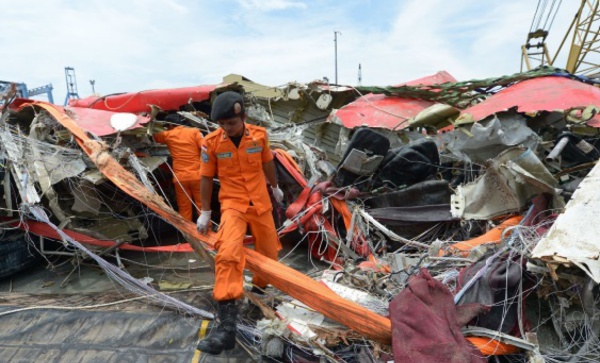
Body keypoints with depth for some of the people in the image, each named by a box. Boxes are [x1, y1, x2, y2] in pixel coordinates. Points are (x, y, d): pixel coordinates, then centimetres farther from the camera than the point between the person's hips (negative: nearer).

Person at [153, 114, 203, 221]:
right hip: (197, 175, -1)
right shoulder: (194, 131, 2)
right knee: (202, 206, 4)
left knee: (184, 209, 9)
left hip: (180, 178, 1)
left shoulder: (168, 135, 7)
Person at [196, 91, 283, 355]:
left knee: (269, 253, 15)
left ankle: (259, 289, 47)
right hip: (233, 205, -3)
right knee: (228, 255, -25)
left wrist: (275, 187, 24)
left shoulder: (260, 135, -7)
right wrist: (205, 212, 3)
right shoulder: (211, 142, -12)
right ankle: (226, 325, -19)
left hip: (261, 204, 3)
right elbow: (207, 178, -2)